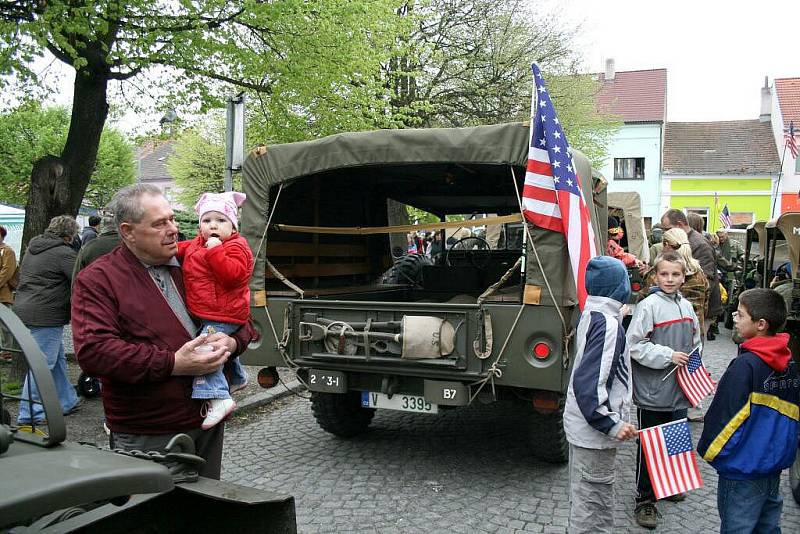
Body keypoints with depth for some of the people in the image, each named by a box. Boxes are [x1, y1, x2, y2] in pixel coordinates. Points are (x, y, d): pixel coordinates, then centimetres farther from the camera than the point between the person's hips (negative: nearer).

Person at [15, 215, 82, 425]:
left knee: (57, 358, 17)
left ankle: (67, 402, 25)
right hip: (46, 315, -10)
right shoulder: (64, 253, -15)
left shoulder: (32, 248, 15)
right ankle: (29, 413, 1)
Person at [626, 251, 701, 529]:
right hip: (652, 391, -6)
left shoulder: (686, 306, 7)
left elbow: (695, 342, 21)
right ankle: (644, 500, 14)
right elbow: (634, 345, -17)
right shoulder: (648, 306, -13)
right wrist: (668, 355, -19)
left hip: (679, 391, 6)